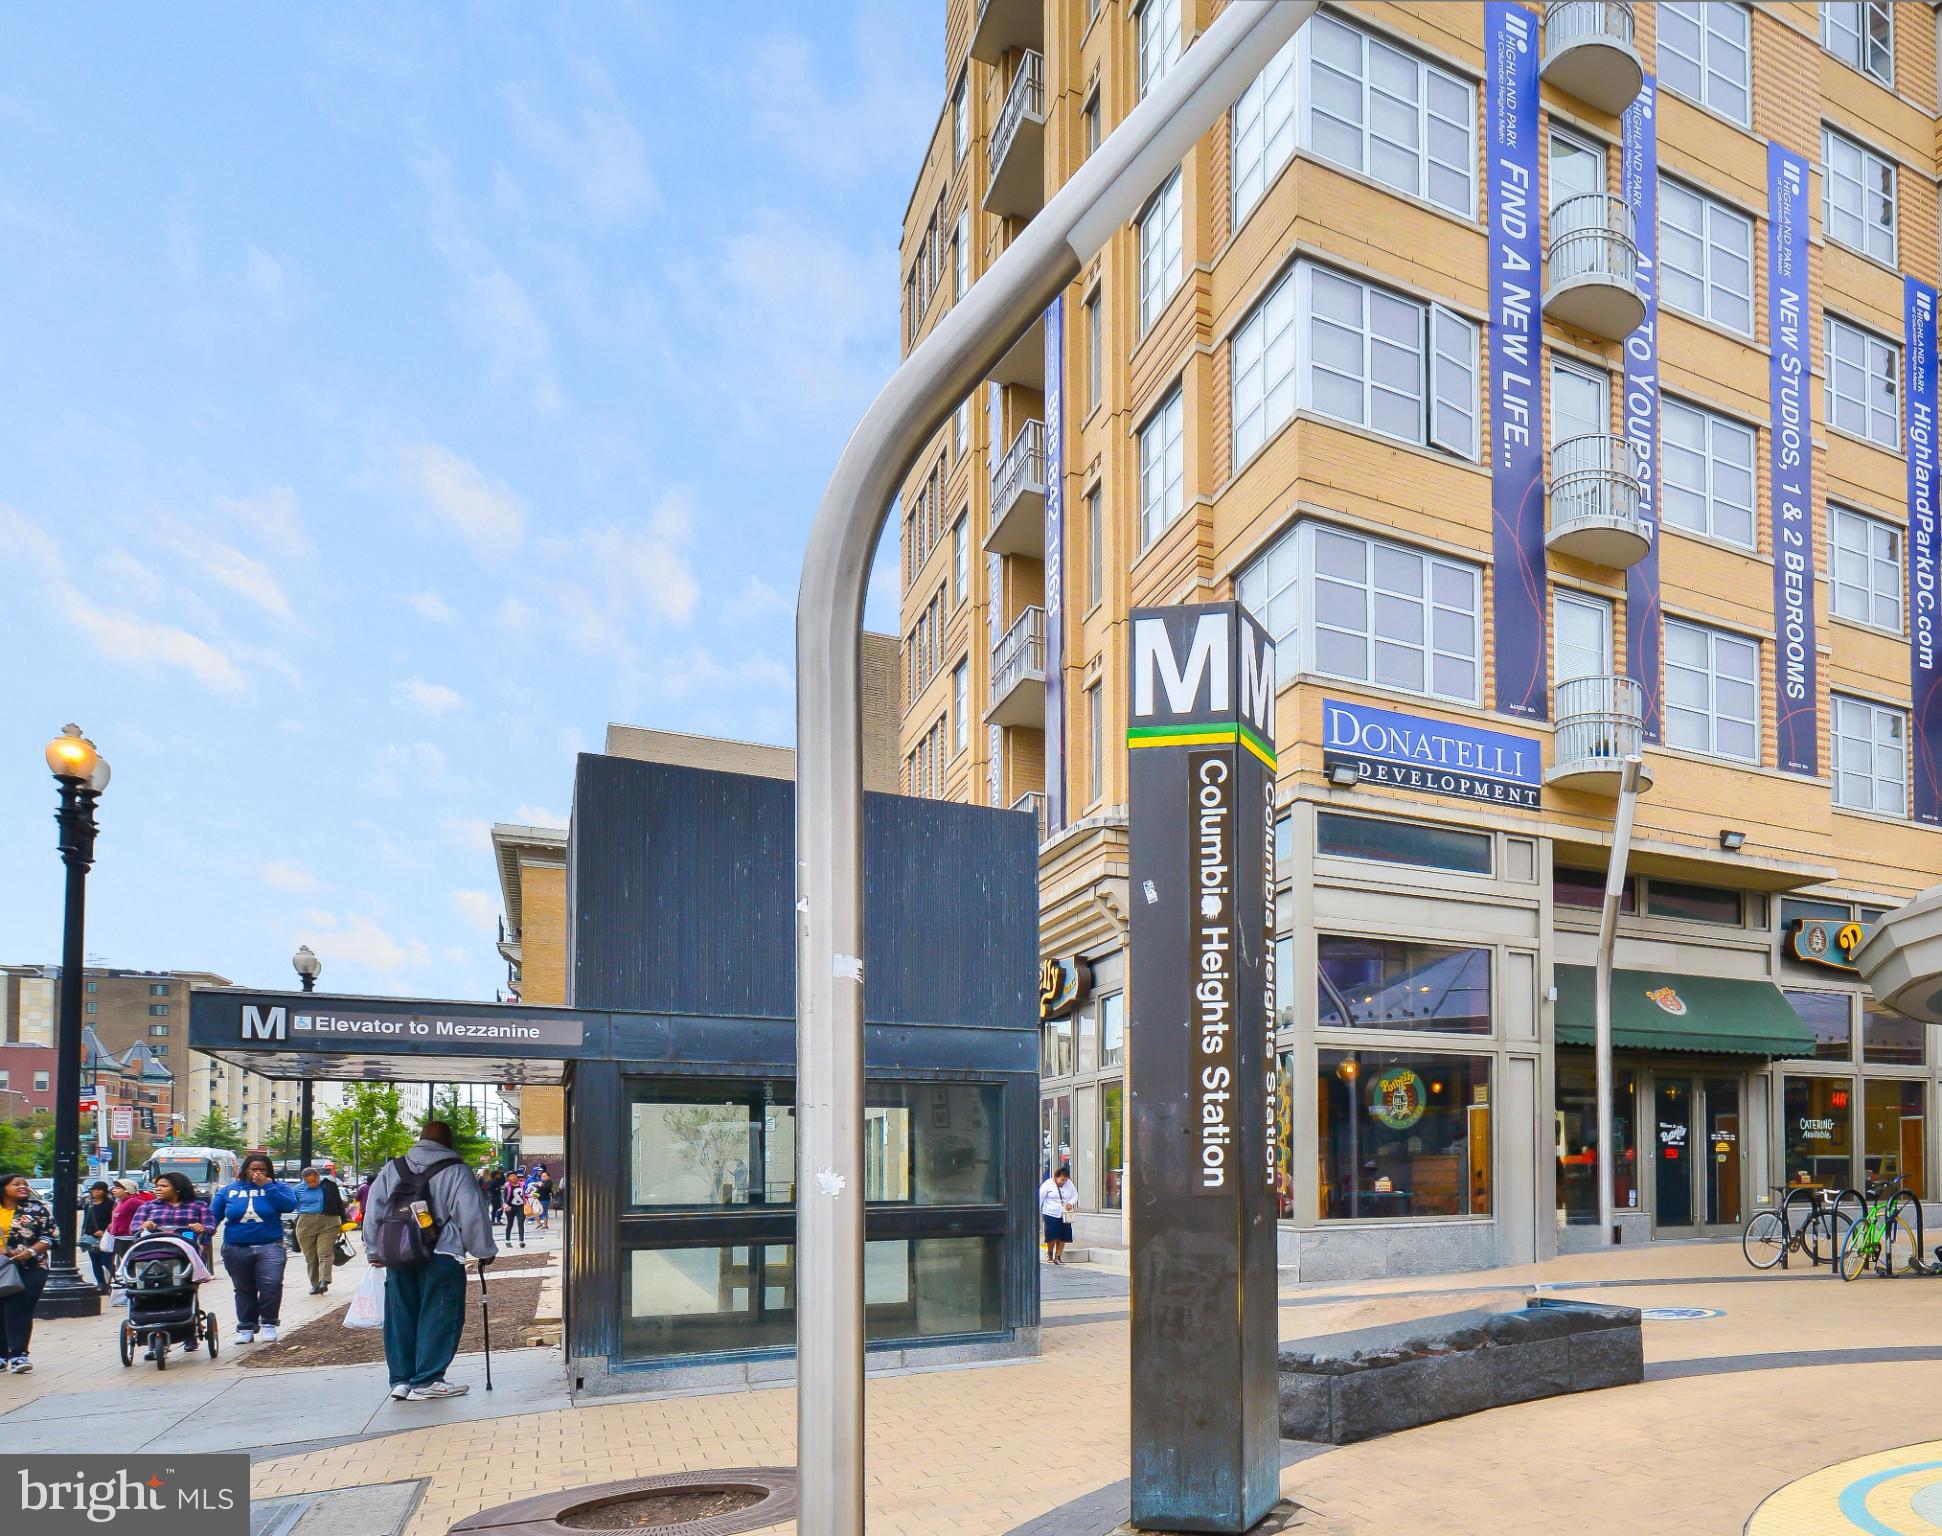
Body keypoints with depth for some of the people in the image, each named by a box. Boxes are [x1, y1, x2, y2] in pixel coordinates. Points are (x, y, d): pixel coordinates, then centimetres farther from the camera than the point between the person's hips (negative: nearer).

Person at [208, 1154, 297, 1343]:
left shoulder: (277, 1187, 2)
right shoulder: (229, 1190, 7)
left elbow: (290, 1205, -15)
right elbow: (212, 1217, 11)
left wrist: (267, 1186, -16)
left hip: (270, 1247, -2)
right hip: (236, 1249, 3)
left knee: (271, 1284, -18)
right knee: (244, 1290, 10)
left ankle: (268, 1324, -1)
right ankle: (246, 1328, 23)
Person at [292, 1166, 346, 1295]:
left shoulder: (329, 1185, 5)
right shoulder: (299, 1190, 6)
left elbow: (339, 1203, 13)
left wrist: (343, 1220, 15)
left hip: (328, 1223, -2)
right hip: (306, 1224, 2)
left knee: (325, 1253, -13)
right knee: (310, 1256, 4)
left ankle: (324, 1281, -22)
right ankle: (315, 1284, 10)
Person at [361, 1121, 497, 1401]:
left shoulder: (391, 1170, 12)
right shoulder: (456, 1172, -4)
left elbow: (373, 1212, 14)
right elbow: (473, 1216, -6)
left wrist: (374, 1251, 22)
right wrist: (485, 1250, 4)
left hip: (397, 1259, 5)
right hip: (442, 1258, -5)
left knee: (401, 1317, 13)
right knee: (438, 1318, 2)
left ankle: (401, 1380, 17)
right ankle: (426, 1381, 1)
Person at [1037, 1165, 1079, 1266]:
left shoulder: (1069, 1184, 5)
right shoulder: (1048, 1184, -7)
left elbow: (1075, 1195, 14)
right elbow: (1039, 1198, -5)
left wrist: (1071, 1203, -7)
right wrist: (1037, 1213, -6)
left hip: (1064, 1215, 4)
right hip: (1051, 1215, -4)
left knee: (1062, 1237, 1)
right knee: (1052, 1237, -9)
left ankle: (1058, 1257, 13)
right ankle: (1050, 1254, 16)